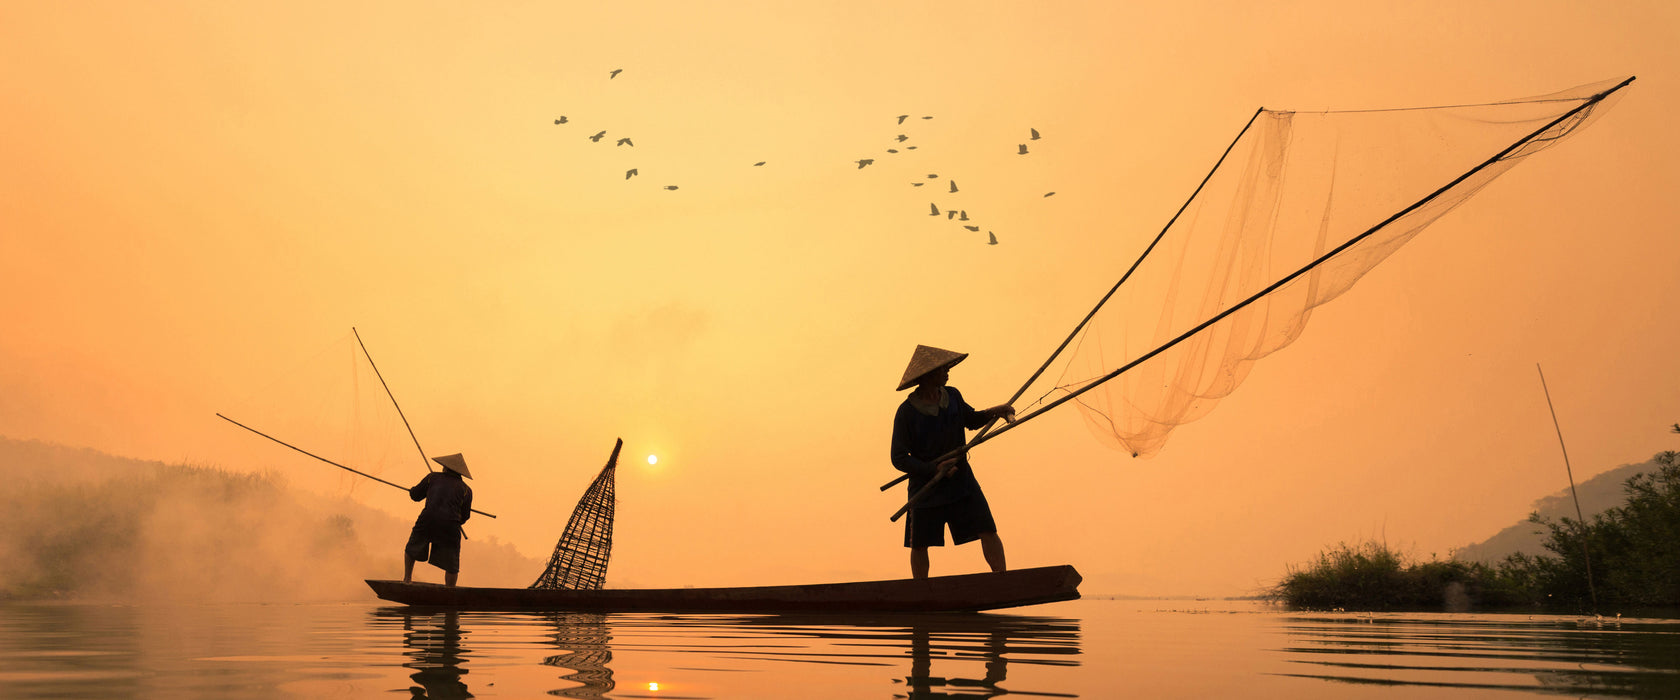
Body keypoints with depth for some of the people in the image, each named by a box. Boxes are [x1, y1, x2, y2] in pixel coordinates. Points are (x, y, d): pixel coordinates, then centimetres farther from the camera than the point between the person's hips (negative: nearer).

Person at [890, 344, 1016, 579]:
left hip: (961, 481, 3)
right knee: (919, 545, 7)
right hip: (926, 487, -3)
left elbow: (971, 420, 21)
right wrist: (934, 469, -24)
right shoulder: (907, 412, -15)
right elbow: (899, 458, -14)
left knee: (988, 531, -7)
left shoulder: (952, 396, 0)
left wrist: (993, 412, 1)